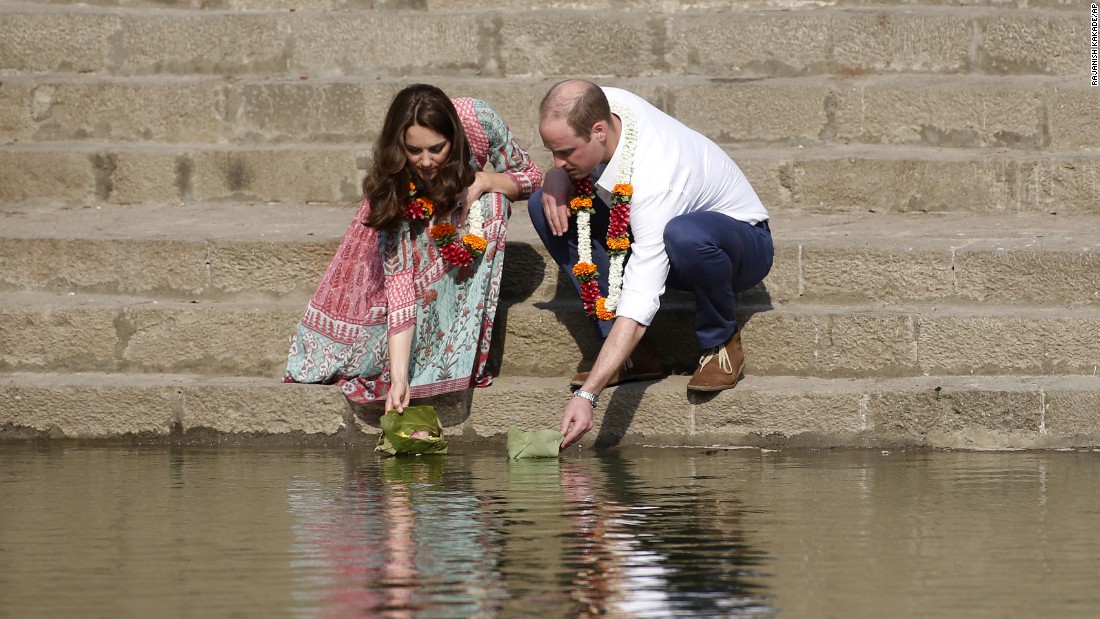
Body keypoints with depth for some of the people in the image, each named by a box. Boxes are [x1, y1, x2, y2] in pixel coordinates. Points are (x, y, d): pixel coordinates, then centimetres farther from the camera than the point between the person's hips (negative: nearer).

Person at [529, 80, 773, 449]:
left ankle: (721, 342, -12)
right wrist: (557, 178, -18)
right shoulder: (600, 107, -19)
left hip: (743, 243, -8)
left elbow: (638, 304, -43)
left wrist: (587, 395, -48)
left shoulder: (655, 181, -40)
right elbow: (564, 164, 8)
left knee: (684, 235, -44)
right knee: (545, 205, -12)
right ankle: (634, 354, -9)